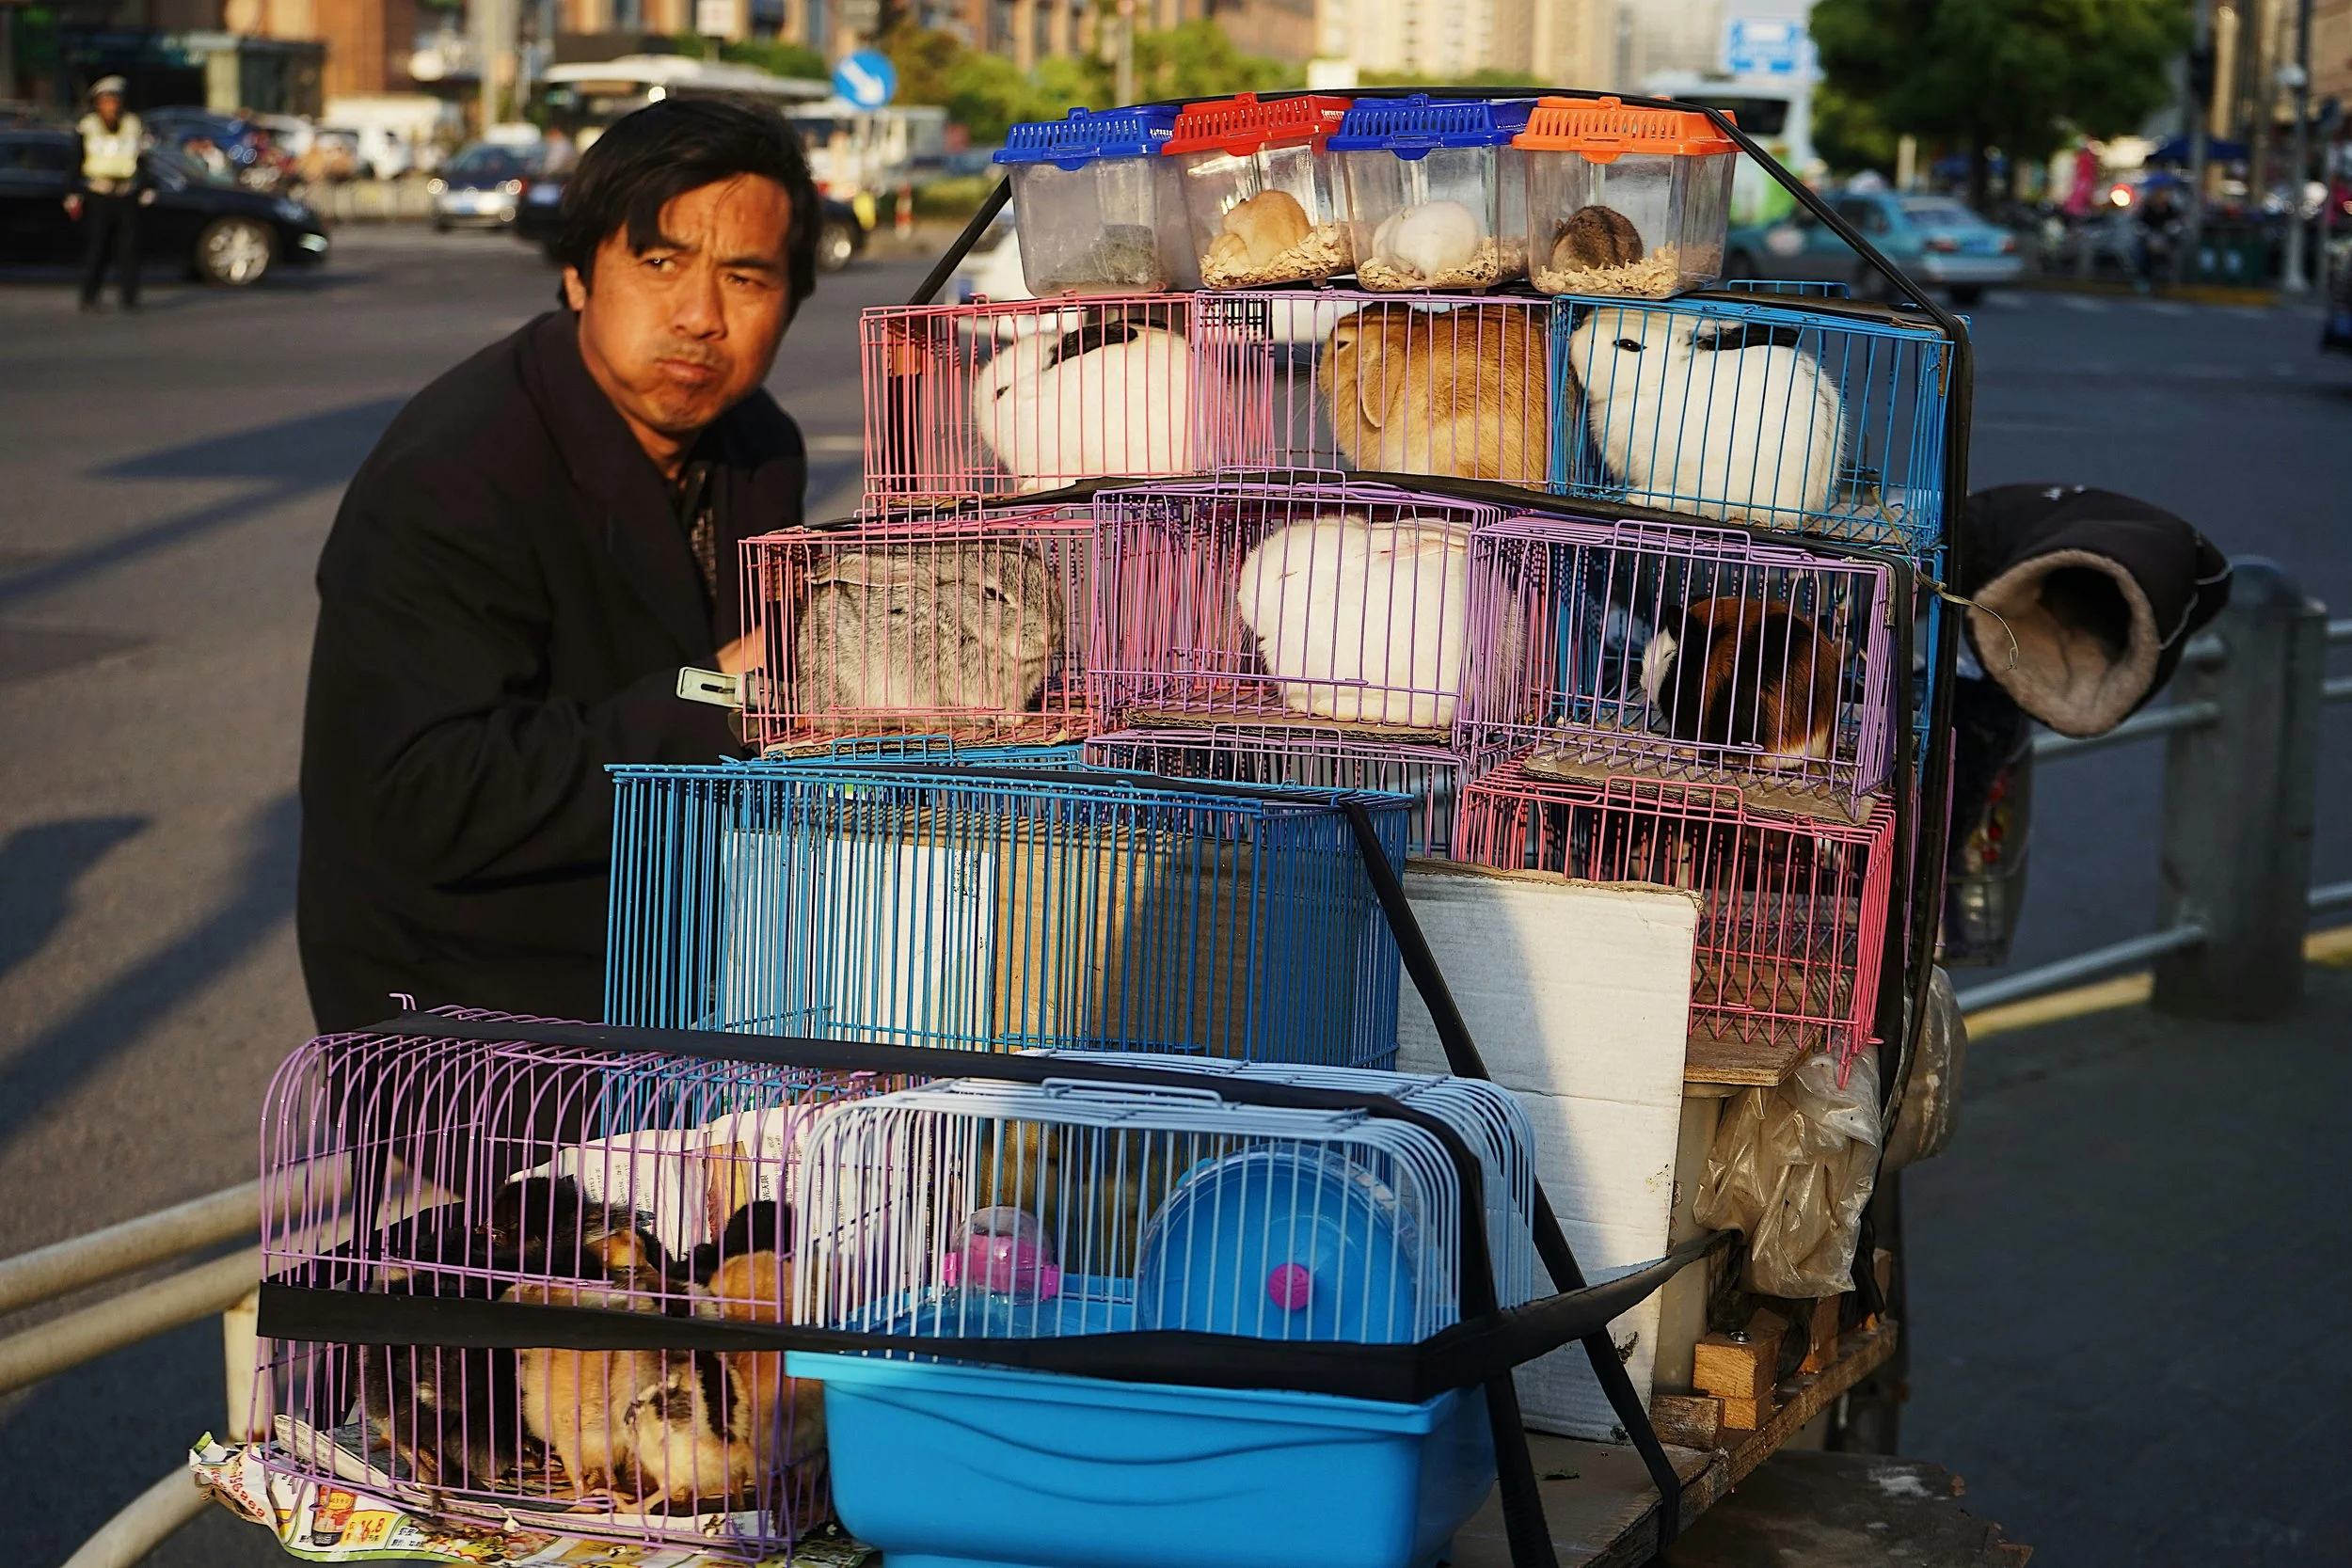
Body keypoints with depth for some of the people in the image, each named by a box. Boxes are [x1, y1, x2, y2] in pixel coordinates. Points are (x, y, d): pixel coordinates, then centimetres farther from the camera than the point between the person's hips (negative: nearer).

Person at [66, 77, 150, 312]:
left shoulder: (134, 126, 8)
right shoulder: (86, 128, 2)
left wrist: (147, 189, 7)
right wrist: (74, 195, -1)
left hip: (127, 195, 2)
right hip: (97, 196, -2)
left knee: (128, 247, 0)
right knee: (94, 247, -2)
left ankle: (129, 297, 5)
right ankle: (89, 297, 5)